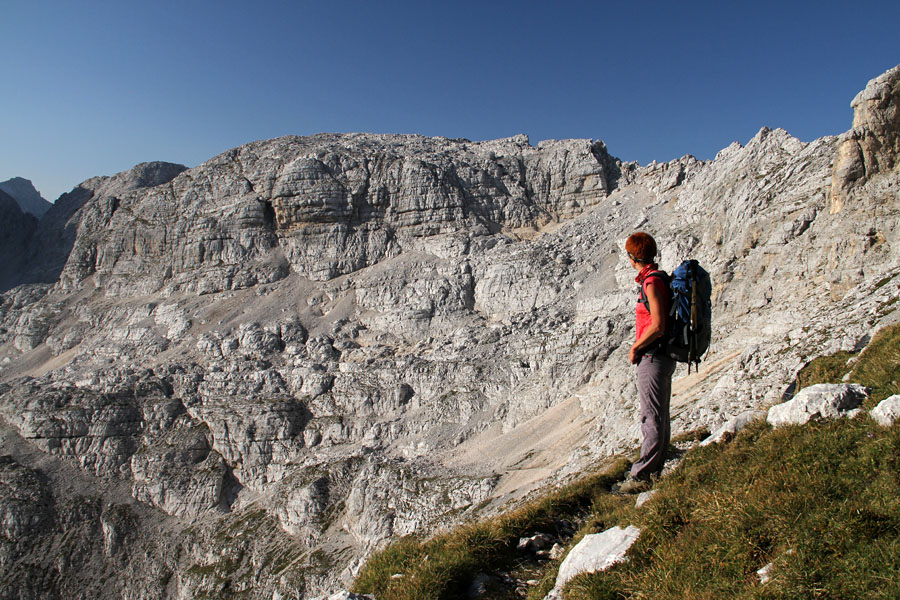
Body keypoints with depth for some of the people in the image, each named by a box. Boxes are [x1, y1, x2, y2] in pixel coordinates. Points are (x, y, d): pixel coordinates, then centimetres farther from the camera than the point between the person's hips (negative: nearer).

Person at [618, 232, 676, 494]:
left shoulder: (652, 282, -18)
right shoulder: (660, 277, 12)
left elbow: (657, 325, -25)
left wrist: (635, 348, -12)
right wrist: (640, 346, 13)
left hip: (653, 358, -10)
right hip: (663, 357, 10)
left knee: (652, 419, -3)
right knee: (660, 417, 16)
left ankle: (641, 476, 4)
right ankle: (655, 470, 28)